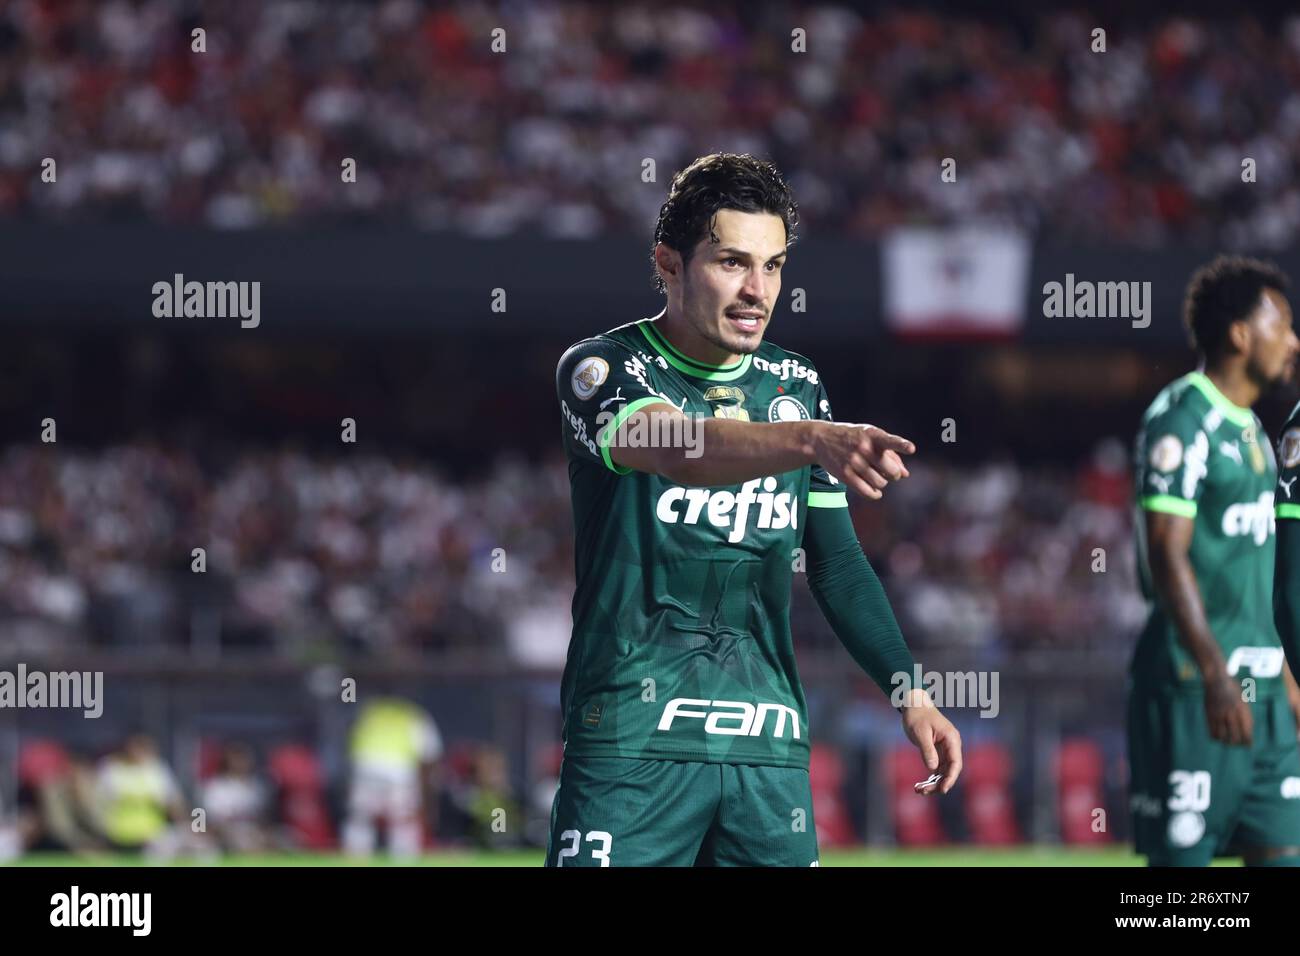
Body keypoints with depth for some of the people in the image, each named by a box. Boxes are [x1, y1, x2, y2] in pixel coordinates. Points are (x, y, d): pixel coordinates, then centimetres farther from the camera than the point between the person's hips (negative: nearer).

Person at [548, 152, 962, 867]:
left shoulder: (797, 387, 13)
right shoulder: (601, 369, -5)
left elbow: (836, 562, 19)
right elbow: (678, 449, -28)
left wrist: (908, 693, 9)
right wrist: (816, 440, -44)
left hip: (768, 746, 5)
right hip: (631, 741, -5)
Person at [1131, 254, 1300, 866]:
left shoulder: (1248, 427, 17)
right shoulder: (1182, 421, -11)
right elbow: (1168, 557, -18)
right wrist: (1216, 677, -23)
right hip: (1194, 685, -9)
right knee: (1181, 856, -6)